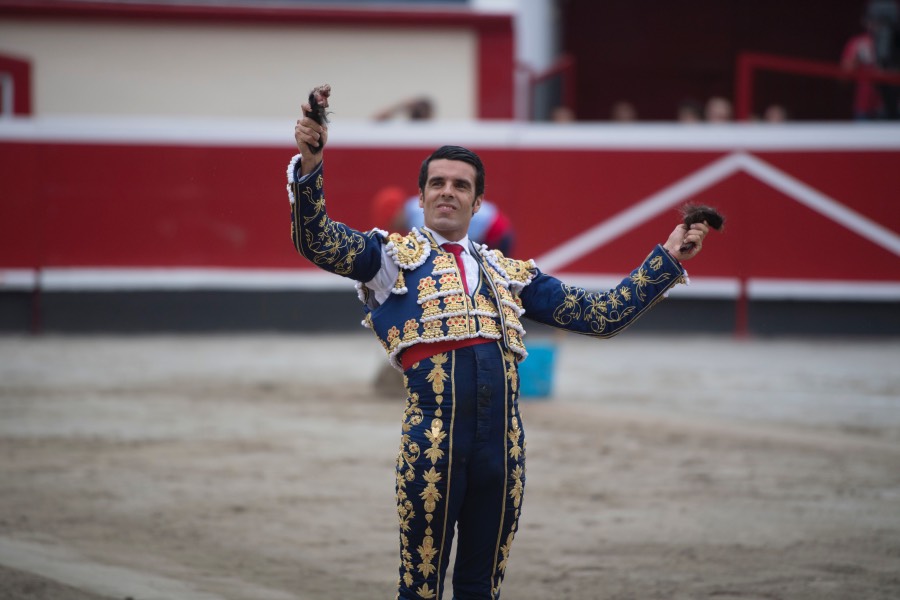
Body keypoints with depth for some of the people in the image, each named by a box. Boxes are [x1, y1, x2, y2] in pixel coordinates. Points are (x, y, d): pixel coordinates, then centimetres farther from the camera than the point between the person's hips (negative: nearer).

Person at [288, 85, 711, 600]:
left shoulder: (510, 272, 25)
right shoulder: (393, 254, 14)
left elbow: (601, 315, 23)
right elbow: (316, 242, -2)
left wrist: (669, 259, 18)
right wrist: (309, 165, -17)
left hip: (502, 436, 4)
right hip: (433, 433, -4)